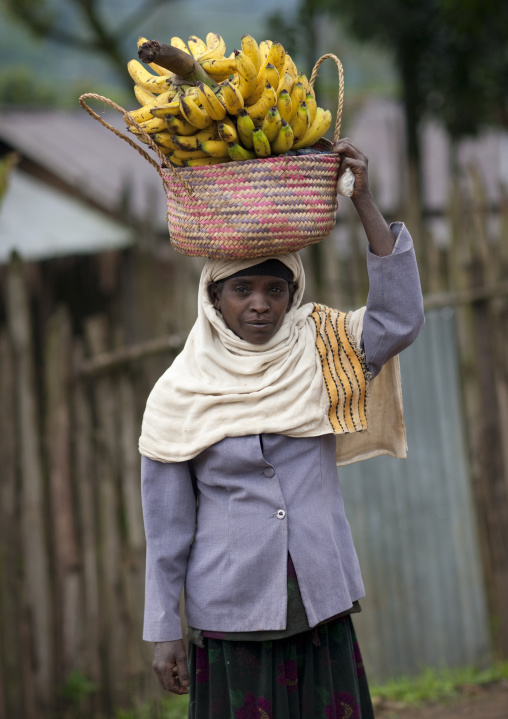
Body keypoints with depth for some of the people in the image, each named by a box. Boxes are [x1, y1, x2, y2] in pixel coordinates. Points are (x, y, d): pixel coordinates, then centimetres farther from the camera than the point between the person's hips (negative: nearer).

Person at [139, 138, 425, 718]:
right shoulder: (180, 394, -2)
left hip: (322, 606, 2)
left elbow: (399, 318, -12)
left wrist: (363, 201, -16)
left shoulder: (317, 356, 3)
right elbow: (167, 524, 1)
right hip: (231, 616, -2)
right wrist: (164, 631, -1)